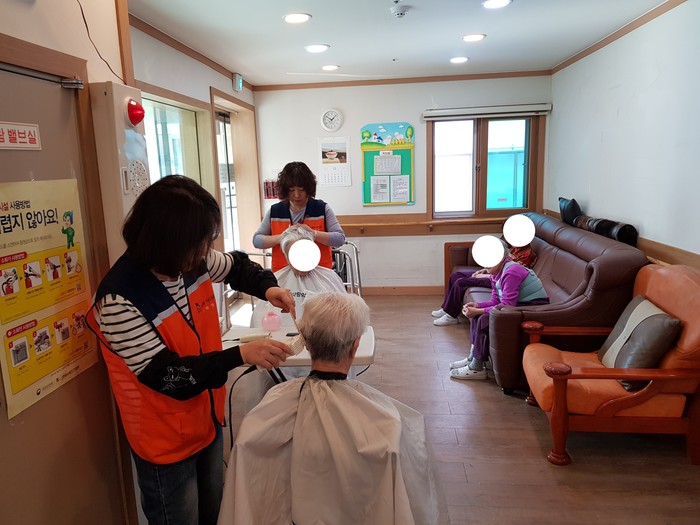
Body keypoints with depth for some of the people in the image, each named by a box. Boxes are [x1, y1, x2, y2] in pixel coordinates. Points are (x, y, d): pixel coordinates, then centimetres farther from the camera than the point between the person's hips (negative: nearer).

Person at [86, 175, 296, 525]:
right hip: (166, 443, -6)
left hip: (207, 421, 7)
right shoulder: (120, 301, -29)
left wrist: (267, 288, -10)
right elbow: (168, 376, -28)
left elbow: (237, 266, 10)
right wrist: (241, 355, -35)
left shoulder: (195, 262, -11)